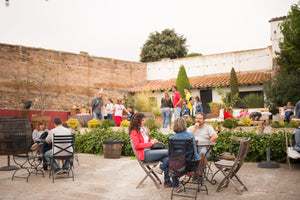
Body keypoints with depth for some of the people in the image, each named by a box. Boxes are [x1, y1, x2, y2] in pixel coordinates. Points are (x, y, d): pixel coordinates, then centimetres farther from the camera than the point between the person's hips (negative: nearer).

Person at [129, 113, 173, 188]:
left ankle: (167, 182, -9)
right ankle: (160, 168, -1)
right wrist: (150, 143, -16)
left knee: (167, 159, -16)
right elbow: (137, 145, -17)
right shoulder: (134, 132, -5)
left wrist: (153, 141, 8)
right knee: (168, 152, -20)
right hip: (144, 154, -8)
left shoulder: (143, 129, 20)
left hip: (149, 151, 8)